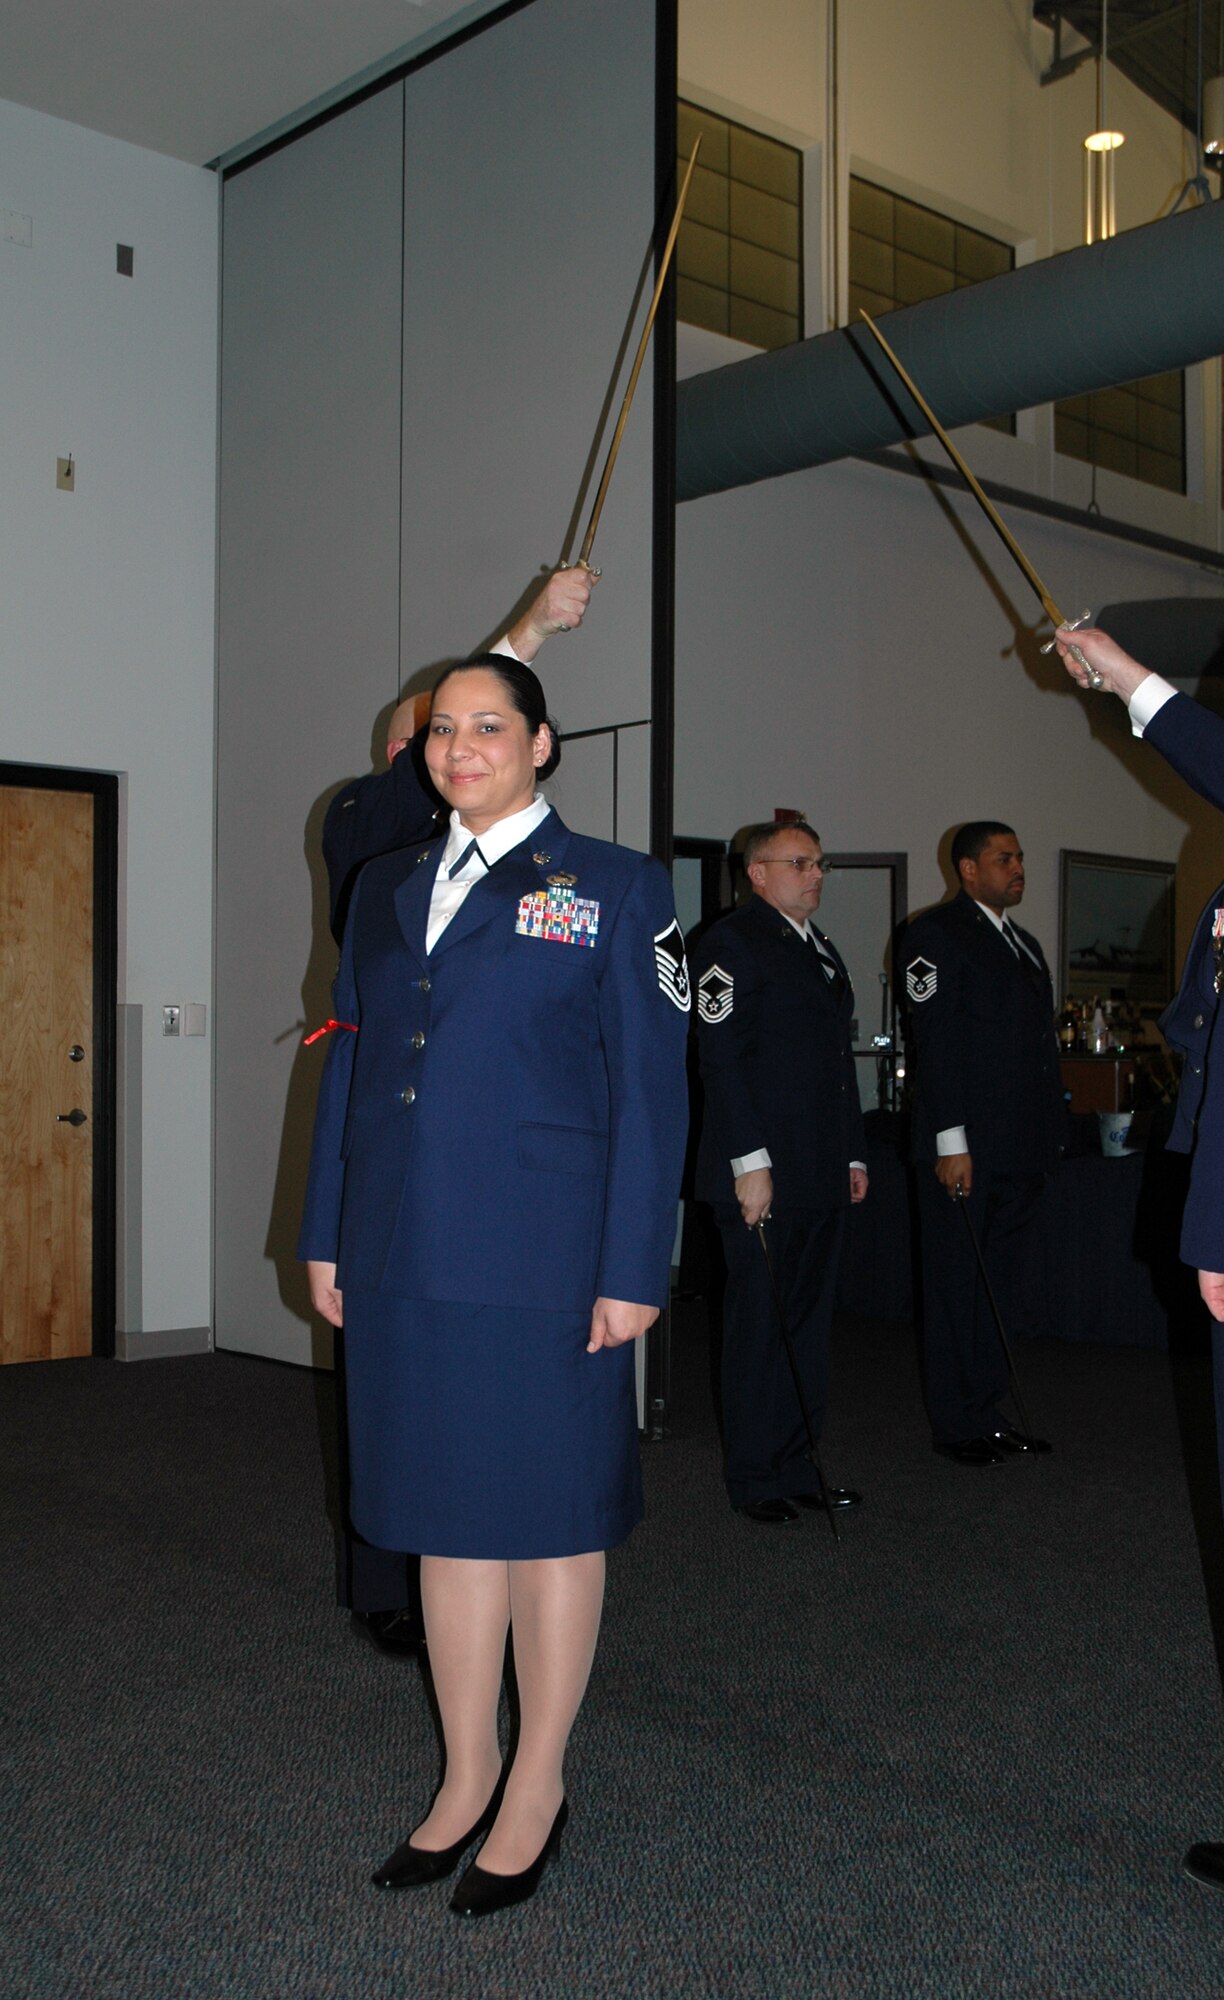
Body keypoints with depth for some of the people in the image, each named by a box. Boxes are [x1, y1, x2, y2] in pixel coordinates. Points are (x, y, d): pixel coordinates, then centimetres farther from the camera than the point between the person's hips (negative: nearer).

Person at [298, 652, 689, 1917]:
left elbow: (650, 1090, -5)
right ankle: (464, 1779, 28)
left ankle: (537, 1788, 24)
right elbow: (347, 1064, 15)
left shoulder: (615, 889, 0)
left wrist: (632, 1271, -9)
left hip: (540, 1262, -5)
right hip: (405, 1260, 5)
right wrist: (326, 1238, 11)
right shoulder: (384, 888, 14)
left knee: (548, 1514, 7)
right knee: (444, 1516, 13)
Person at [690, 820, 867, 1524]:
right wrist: (751, 1161, -19)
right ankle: (756, 1479, 11)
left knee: (811, 1326, 11)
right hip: (763, 1175, -8)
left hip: (822, 1176, 8)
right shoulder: (731, 942, -7)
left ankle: (798, 1468, 20)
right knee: (760, 1328, 0)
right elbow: (722, 1057, -15)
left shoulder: (823, 950, 21)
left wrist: (854, 1154, 20)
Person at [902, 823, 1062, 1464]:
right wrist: (951, 1141, -17)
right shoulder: (937, 934, -5)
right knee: (956, 1286, 1)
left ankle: (987, 1411, 20)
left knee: (999, 1287, 11)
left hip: (1020, 1149, 8)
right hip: (964, 1148, -8)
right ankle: (956, 1424, 9)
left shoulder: (1025, 944, 21)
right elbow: (936, 1042, -12)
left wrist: (1049, 1135, 14)